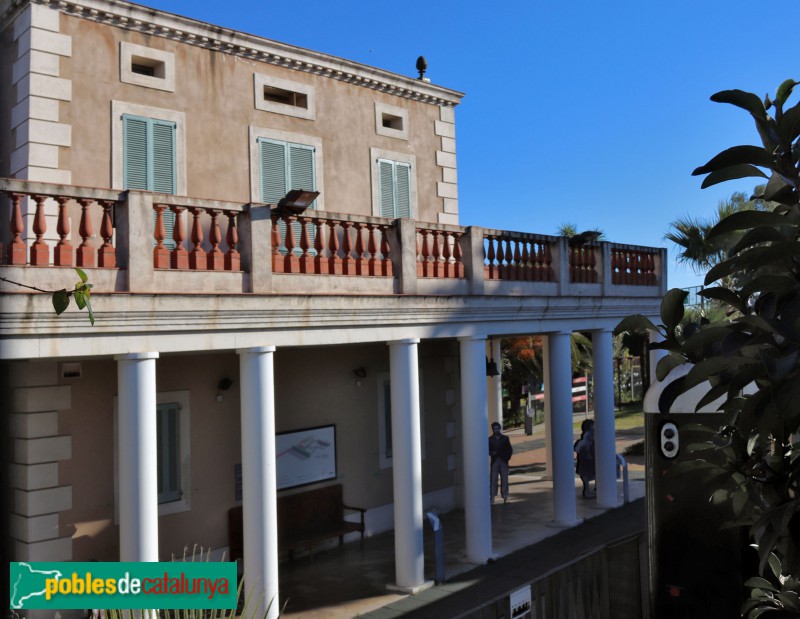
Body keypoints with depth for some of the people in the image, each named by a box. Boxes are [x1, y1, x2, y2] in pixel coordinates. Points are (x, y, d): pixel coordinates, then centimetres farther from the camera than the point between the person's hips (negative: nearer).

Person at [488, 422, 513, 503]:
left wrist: (507, 457, -3)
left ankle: (505, 497, 6)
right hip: (494, 462, -1)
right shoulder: (490, 439, 4)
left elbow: (510, 449, 9)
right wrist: (491, 453, -15)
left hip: (504, 462, 1)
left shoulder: (505, 438, 7)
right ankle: (492, 496, 2)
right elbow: (488, 449, 4)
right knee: (493, 479, -3)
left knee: (504, 480, 1)